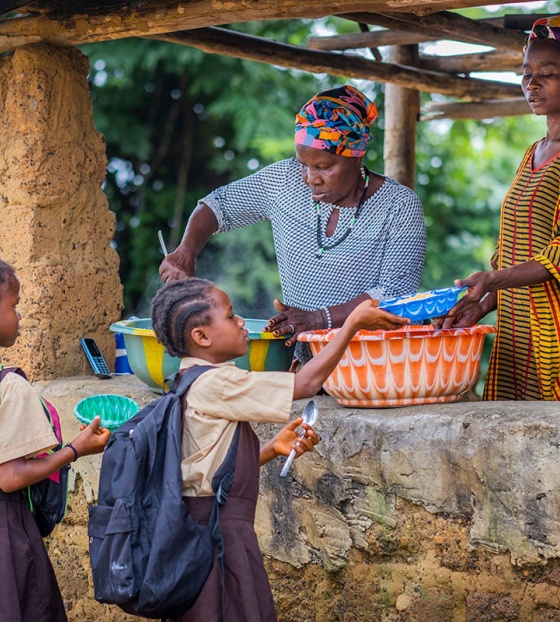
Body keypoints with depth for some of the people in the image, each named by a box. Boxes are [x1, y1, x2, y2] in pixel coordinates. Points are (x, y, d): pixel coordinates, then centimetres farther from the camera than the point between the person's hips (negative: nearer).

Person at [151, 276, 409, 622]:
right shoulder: (216, 384, -19)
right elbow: (307, 383, -17)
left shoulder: (191, 384, 12)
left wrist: (273, 448, 5)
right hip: (222, 528, -10)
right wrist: (353, 322, -12)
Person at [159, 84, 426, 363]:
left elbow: (397, 293, -13)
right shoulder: (284, 180, 6)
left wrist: (318, 319, -23)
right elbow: (217, 204, 16)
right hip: (300, 364, 4)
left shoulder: (400, 207, -5)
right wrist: (186, 253, -5)